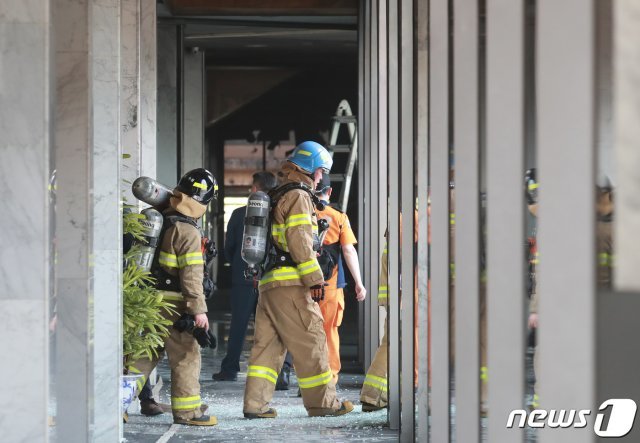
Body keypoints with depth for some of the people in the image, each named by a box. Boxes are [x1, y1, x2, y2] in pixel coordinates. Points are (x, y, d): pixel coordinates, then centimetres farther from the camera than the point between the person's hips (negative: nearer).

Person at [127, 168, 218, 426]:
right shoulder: (188, 232, -15)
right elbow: (191, 275, -18)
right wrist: (199, 309, -16)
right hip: (173, 303, -8)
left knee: (146, 352, 15)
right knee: (185, 355, 2)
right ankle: (186, 411, 6)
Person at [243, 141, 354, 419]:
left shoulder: (275, 196, 22)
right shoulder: (299, 196, -7)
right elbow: (299, 241, -16)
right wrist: (315, 278, -16)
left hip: (267, 281, 9)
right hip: (290, 283, -9)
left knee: (267, 342, 8)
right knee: (310, 343, -2)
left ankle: (255, 403, 4)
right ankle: (322, 402, 3)